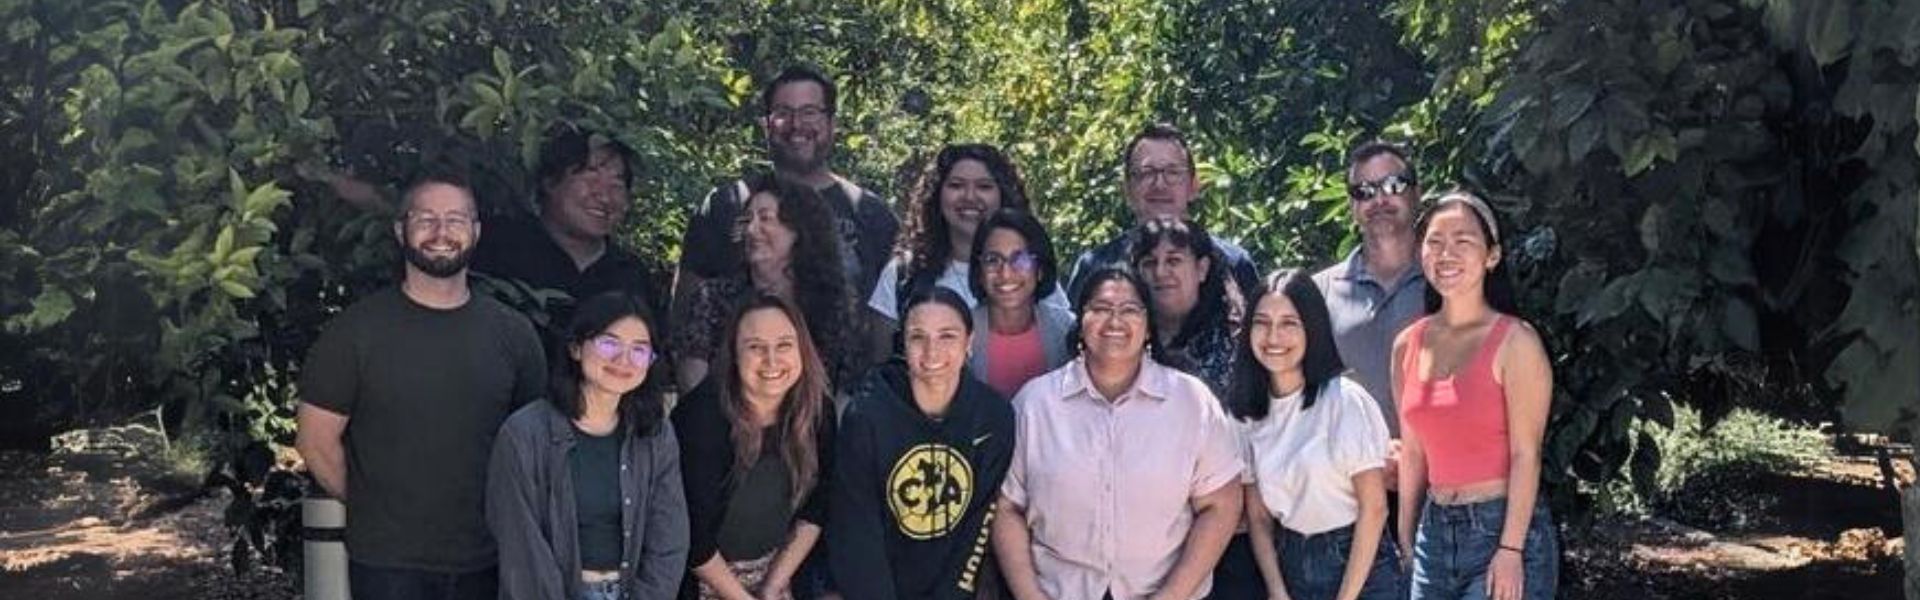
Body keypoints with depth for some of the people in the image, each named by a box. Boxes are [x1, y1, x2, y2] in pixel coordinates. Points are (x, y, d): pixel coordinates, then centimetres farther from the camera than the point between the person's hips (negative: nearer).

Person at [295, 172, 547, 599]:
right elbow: (315, 440, -1)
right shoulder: (356, 330, -3)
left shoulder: (511, 333, 5)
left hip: (487, 563, 3)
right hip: (388, 565, -3)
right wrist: (369, 506, 6)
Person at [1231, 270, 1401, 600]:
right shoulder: (1249, 411, 1)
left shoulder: (1346, 400, -14)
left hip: (1358, 565, -4)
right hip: (1290, 568, 4)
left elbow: (1373, 508, -13)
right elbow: (1258, 516, 3)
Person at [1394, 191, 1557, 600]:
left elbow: (1526, 454, -12)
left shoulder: (1515, 342, -8)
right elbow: (1412, 453, 11)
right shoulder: (1407, 346, 7)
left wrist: (1510, 550, -16)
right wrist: (1406, 541, 11)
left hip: (1501, 528, -5)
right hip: (1434, 532, 5)